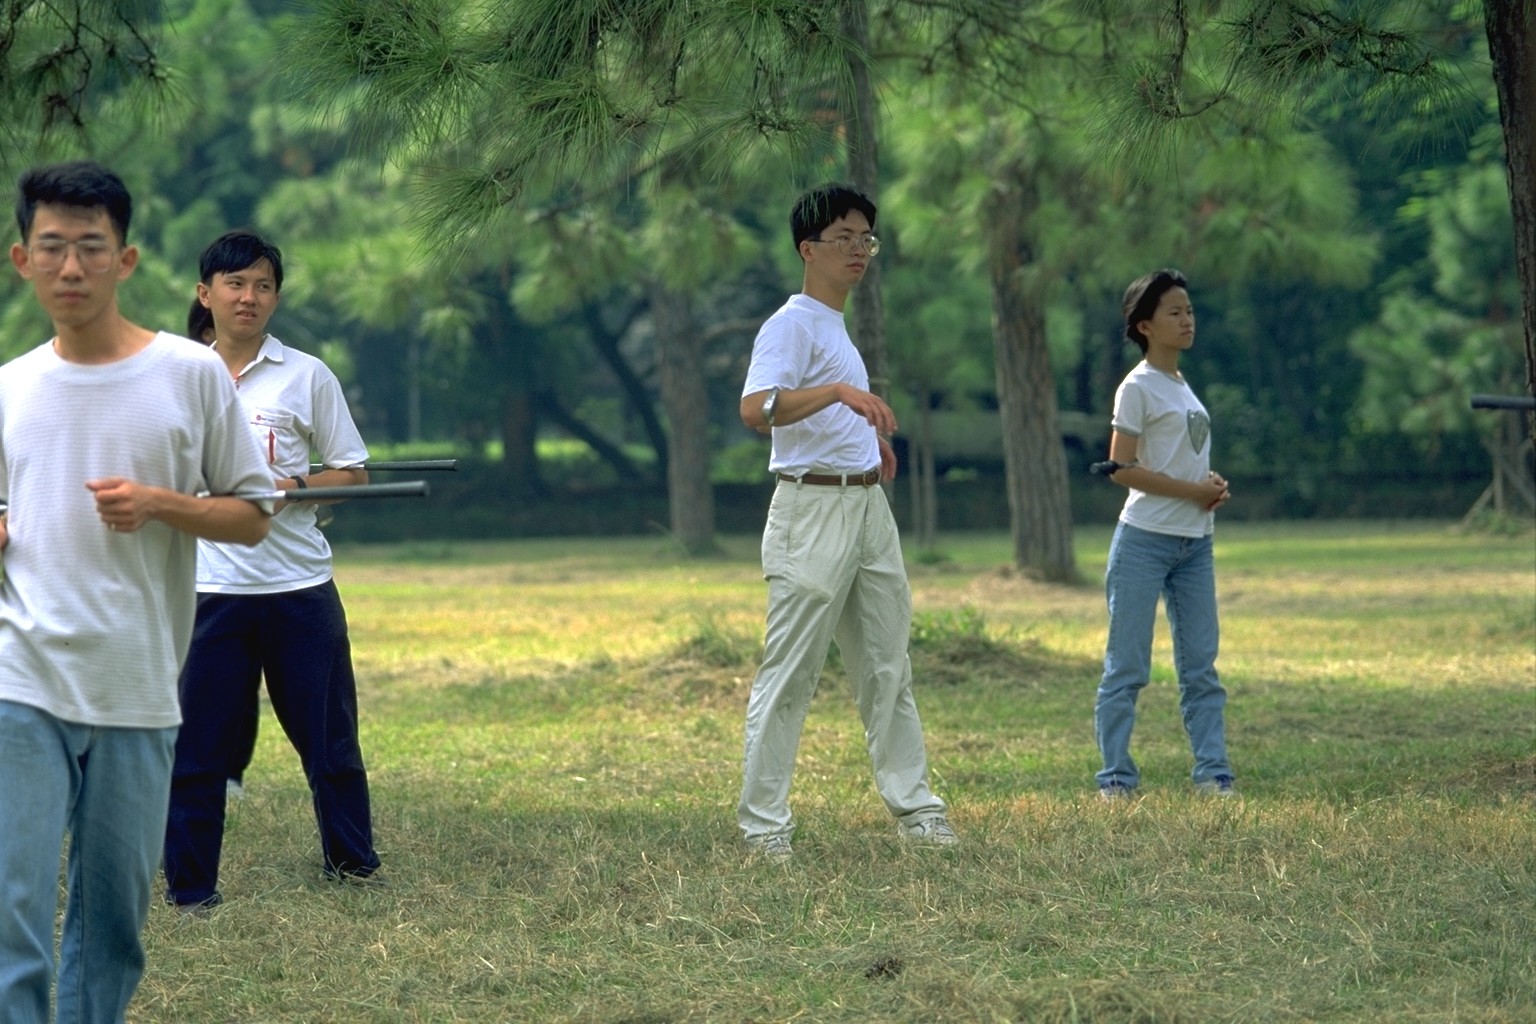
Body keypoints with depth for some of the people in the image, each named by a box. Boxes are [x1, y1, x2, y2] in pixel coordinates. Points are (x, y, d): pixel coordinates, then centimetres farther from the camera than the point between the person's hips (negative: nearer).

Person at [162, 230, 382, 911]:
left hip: (300, 586, -1)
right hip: (210, 590, 1)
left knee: (329, 737, 5)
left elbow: (353, 474, 3)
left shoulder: (307, 377, 2)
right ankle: (190, 886, 7)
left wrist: (293, 485, -13)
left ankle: (351, 860, 22)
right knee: (198, 745, -1)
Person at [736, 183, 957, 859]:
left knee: (887, 668, 11)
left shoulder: (839, 325, 18)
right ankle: (763, 823, -4)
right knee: (790, 672, -7)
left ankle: (913, 806, 16)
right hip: (812, 510, -9)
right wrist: (840, 392, -41)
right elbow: (755, 409, -29)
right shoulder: (792, 324, -11)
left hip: (869, 506, 9)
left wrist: (870, 436, 15)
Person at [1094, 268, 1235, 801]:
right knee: (1127, 668, -4)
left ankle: (1213, 774, 7)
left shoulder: (1183, 387, 16)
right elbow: (1122, 468, -14)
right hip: (1145, 541, -8)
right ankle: (1116, 779, -1)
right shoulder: (1138, 388, -7)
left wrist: (1211, 485, 1)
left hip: (1194, 543, 8)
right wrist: (1194, 490, -16)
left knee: (1200, 667, 6)